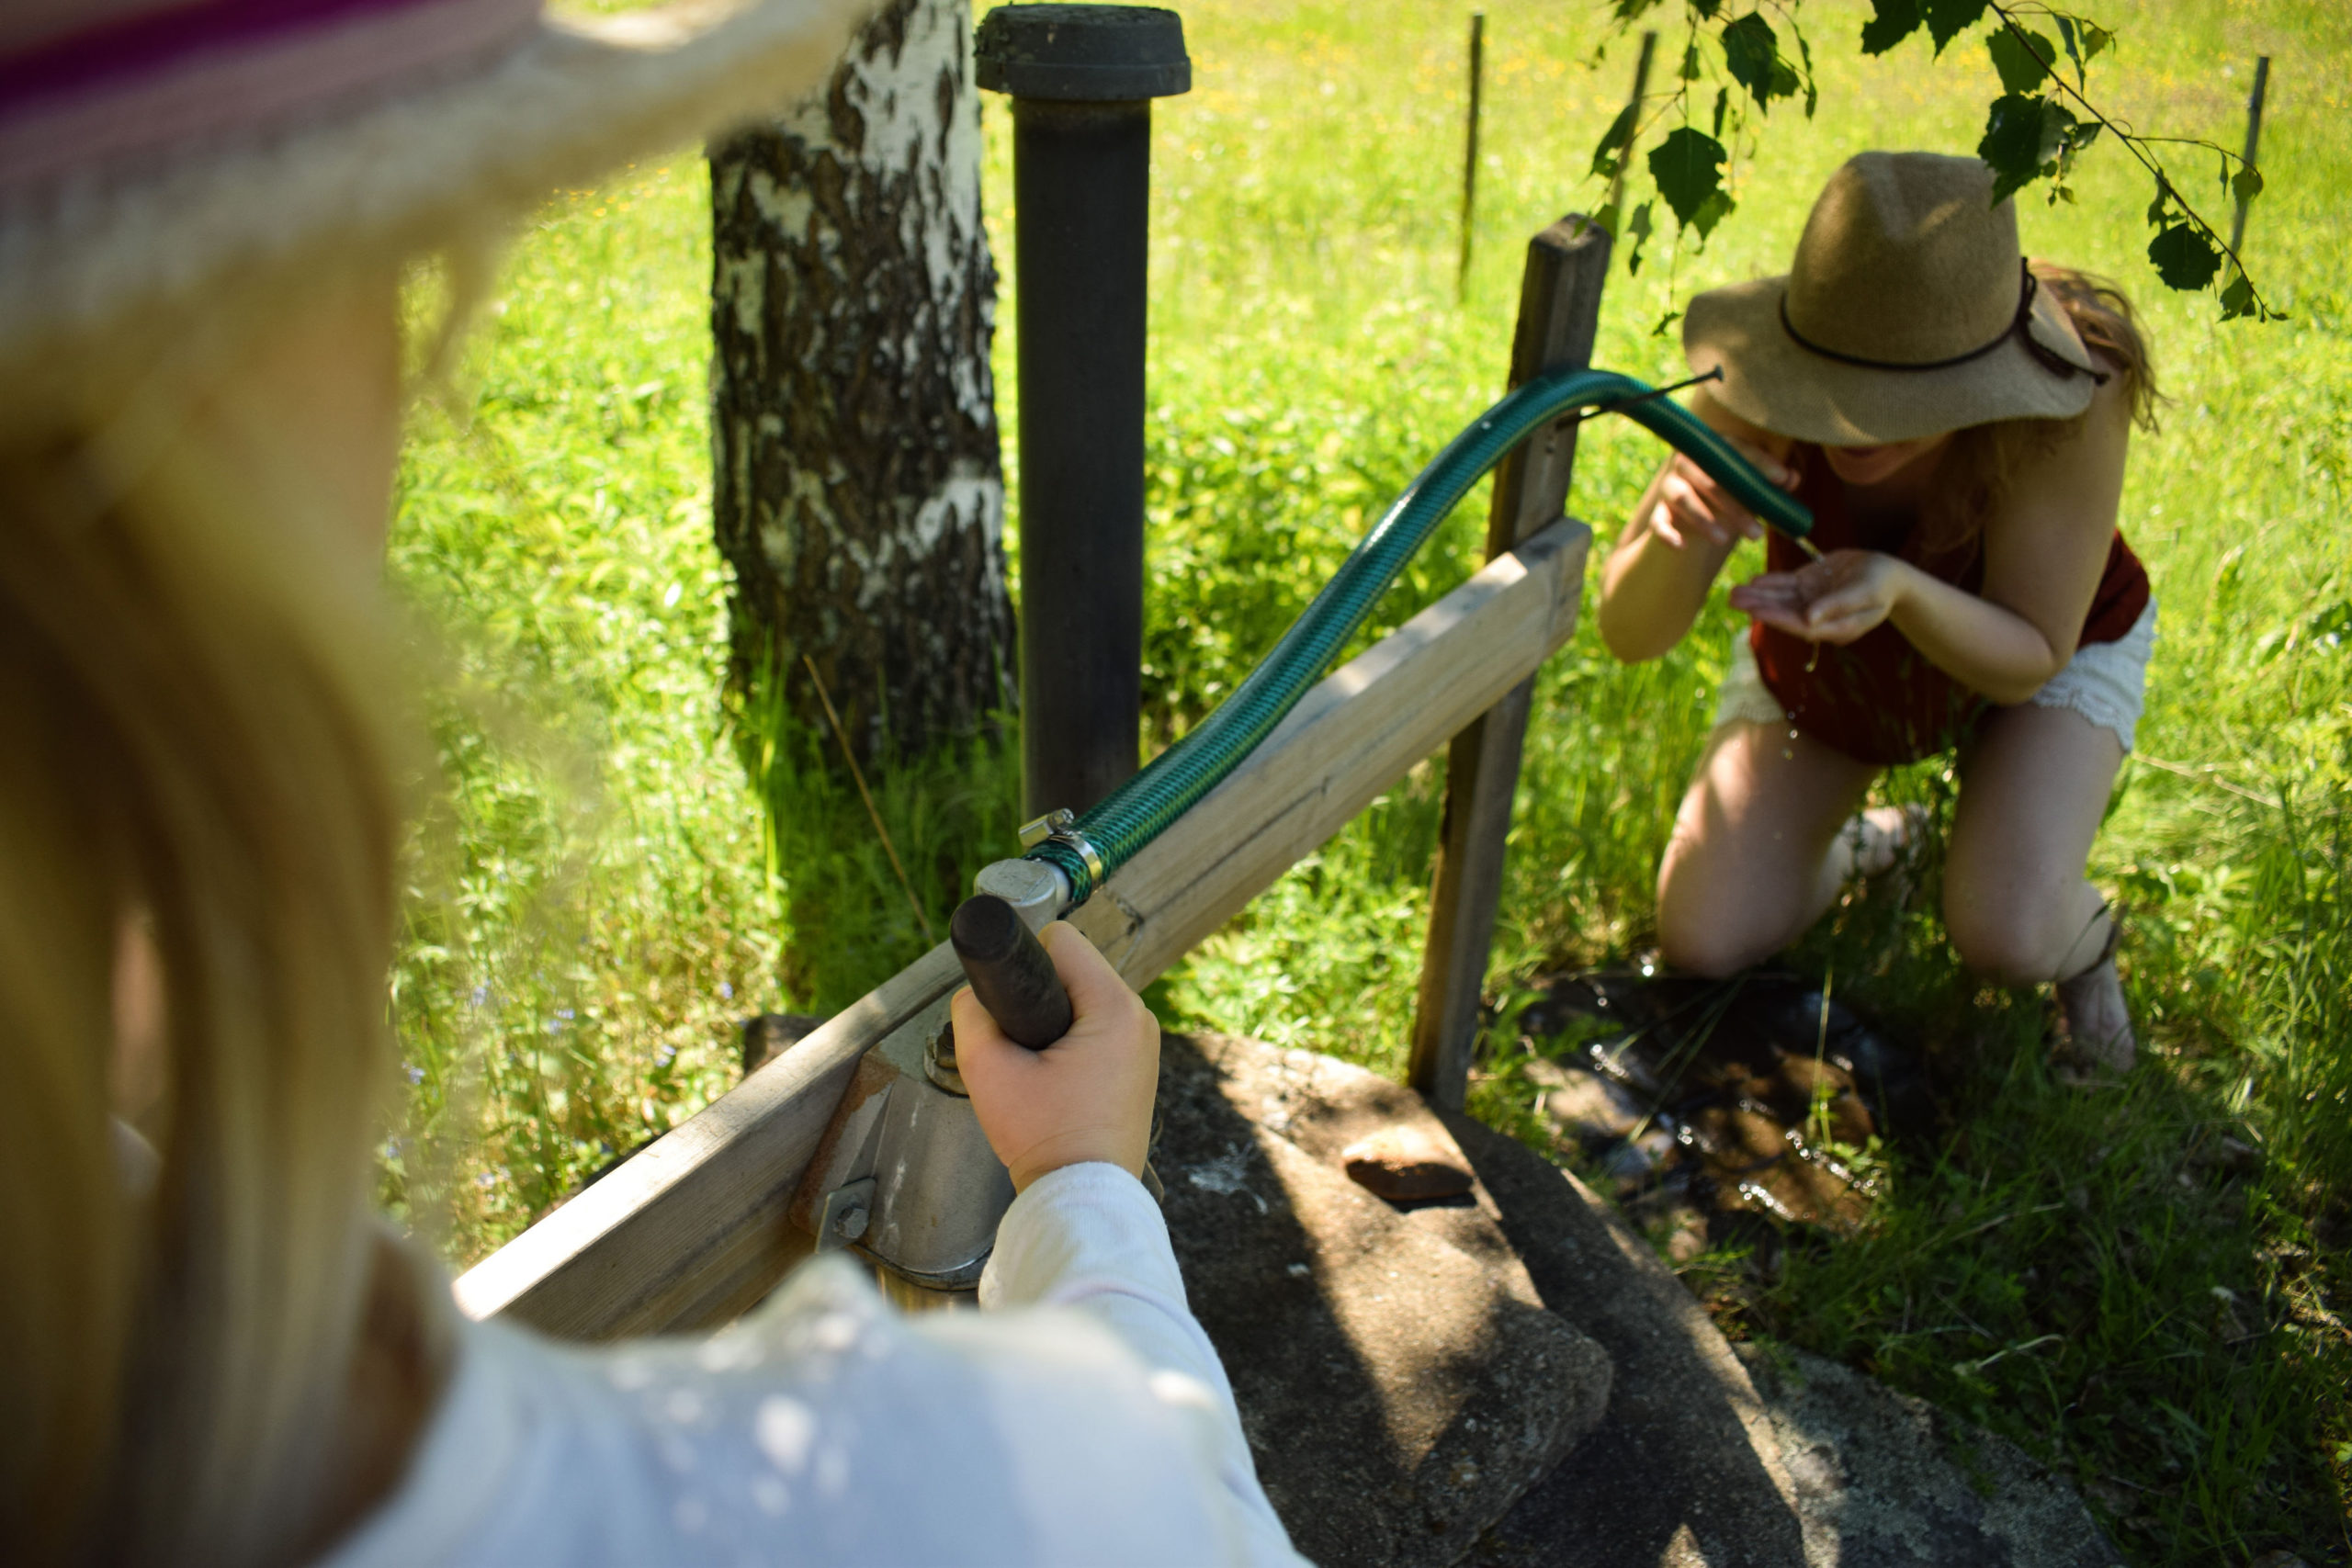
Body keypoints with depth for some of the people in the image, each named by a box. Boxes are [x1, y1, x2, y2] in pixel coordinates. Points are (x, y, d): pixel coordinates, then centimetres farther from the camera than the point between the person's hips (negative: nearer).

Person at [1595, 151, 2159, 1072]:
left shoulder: (2070, 402, -38)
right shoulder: (1760, 398, -34)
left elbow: (2031, 660, -30)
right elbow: (1629, 633, -33)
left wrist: (1898, 587, -51)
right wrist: (1678, 531, -56)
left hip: (2034, 647, -2)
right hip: (1822, 651, 2)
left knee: (2004, 937, -27)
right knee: (1703, 945, -7)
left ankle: (2084, 939, 13)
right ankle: (1860, 844, 25)